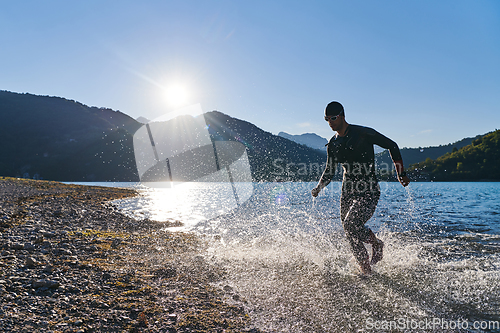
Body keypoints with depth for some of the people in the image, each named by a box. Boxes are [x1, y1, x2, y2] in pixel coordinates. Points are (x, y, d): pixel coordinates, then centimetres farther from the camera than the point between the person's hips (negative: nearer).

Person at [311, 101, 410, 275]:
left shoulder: (363, 133, -10)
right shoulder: (333, 143, 7)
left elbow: (392, 145, 0)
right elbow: (329, 172, 15)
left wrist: (400, 173, -3)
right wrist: (318, 188, -2)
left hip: (368, 191, -6)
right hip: (348, 192, 6)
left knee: (351, 224, -22)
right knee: (352, 238, 6)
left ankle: (377, 243, 8)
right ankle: (366, 271, 23)